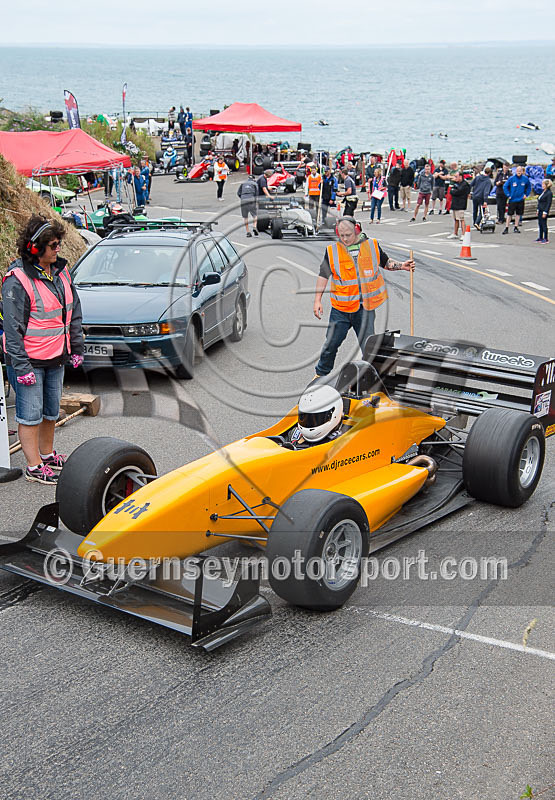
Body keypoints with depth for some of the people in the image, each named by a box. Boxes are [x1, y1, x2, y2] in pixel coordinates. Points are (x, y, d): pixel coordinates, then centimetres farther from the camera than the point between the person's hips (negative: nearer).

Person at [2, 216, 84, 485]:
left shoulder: (60, 270, 6)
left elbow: (74, 312, 15)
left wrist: (76, 348, 14)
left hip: (56, 357, 7)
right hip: (29, 360, -7)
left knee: (51, 410, 18)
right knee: (30, 414, 1)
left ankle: (47, 454, 35)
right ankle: (34, 466, 11)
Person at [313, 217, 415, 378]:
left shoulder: (372, 245, 2)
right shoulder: (332, 250, -1)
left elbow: (385, 262, 19)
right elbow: (323, 275, 4)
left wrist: (400, 266, 1)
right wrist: (317, 300, -1)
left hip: (365, 307, 1)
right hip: (341, 308, -1)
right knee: (331, 343, 5)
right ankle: (321, 373, 26)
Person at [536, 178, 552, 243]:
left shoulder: (549, 193, -14)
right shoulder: (543, 192, 13)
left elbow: (549, 204, -17)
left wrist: (545, 212, -19)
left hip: (544, 211, -9)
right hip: (540, 211, 9)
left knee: (544, 225, -4)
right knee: (540, 224, 13)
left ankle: (546, 239, 3)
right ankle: (540, 238, 21)